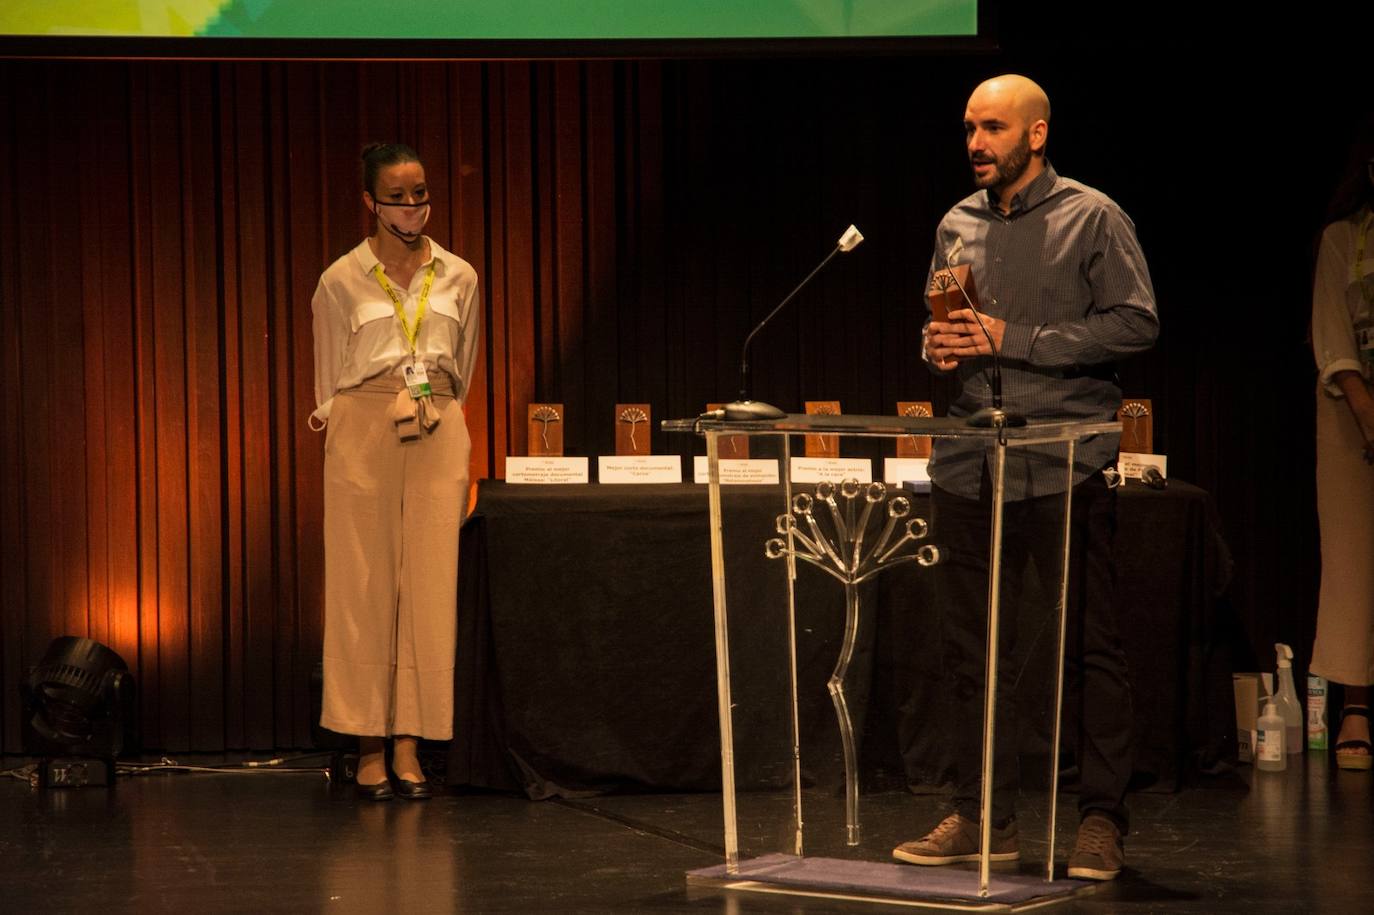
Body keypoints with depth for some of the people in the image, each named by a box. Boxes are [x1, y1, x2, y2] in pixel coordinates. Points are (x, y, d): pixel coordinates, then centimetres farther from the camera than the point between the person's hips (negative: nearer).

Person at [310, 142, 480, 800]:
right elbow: (330, 379, 10)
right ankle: (369, 748, 1)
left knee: (430, 586, -1)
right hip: (364, 431, -2)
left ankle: (410, 746, 2)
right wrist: (335, 419, 9)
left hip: (438, 435, 2)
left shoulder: (458, 277, 10)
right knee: (364, 588, -2)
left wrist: (432, 413, 13)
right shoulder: (342, 281, 2)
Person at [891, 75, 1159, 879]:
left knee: (1090, 645, -2)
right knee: (972, 647, 8)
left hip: (1066, 465, -6)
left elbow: (1136, 323, -11)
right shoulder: (958, 225, 14)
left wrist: (1014, 340, -14)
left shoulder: (1092, 218, -2)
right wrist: (938, 345, 0)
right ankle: (985, 819, 16)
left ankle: (1103, 821, 5)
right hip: (969, 466, 6)